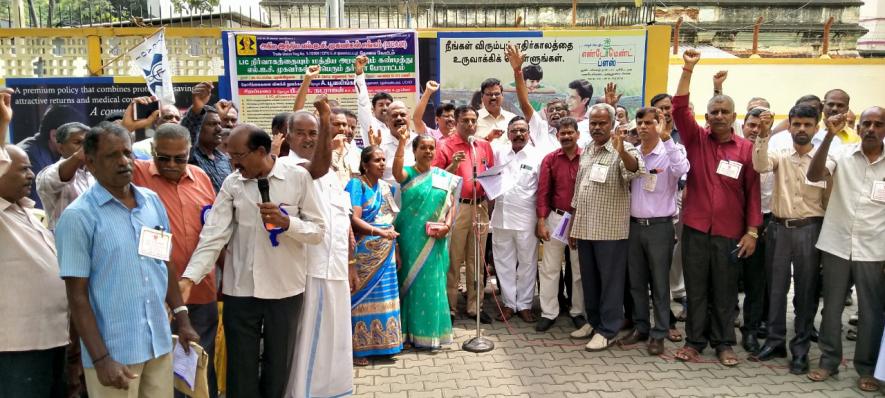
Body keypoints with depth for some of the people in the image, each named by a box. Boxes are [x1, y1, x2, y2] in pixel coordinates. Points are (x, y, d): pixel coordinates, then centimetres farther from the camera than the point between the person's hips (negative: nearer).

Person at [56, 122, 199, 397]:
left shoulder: (152, 201, 5)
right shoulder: (78, 217, -10)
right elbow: (77, 295, -10)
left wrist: (181, 318, 9)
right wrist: (101, 358, -13)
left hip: (160, 343, 5)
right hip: (114, 351, -5)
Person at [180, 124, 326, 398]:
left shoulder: (298, 177, -5)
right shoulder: (231, 183, 0)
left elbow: (318, 231, -3)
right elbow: (213, 234, -7)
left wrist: (286, 222, -21)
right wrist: (189, 278, -18)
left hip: (285, 288, -1)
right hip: (239, 289, 1)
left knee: (278, 368, 14)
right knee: (241, 370, 9)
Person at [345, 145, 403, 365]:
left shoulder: (385, 187, 12)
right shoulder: (356, 184, -7)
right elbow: (354, 219, -17)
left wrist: (395, 249, 12)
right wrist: (380, 232, -26)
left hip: (385, 254, 6)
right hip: (364, 253, -6)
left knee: (384, 297, 9)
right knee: (363, 298, -1)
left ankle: (382, 344, 20)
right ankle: (358, 349, 8)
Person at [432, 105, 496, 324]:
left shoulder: (485, 145, 11)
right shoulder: (446, 146, -2)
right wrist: (453, 165, -18)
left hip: (480, 207, 4)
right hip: (456, 207, -4)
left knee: (477, 259, 10)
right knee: (453, 259, 0)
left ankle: (475, 306, 18)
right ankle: (449, 306, 9)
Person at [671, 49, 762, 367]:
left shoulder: (746, 149, 0)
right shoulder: (696, 140, 3)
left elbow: (753, 192, 1)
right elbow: (679, 108, -9)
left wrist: (752, 231, -3)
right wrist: (688, 69, -15)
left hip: (730, 232, 0)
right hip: (695, 228, 1)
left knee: (725, 291, 10)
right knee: (696, 289, 9)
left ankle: (723, 343, 23)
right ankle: (695, 341, 21)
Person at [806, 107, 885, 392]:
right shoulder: (842, 155, -2)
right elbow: (813, 176, -18)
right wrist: (830, 136, -25)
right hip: (836, 245, 0)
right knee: (832, 307, 10)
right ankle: (829, 361, 24)